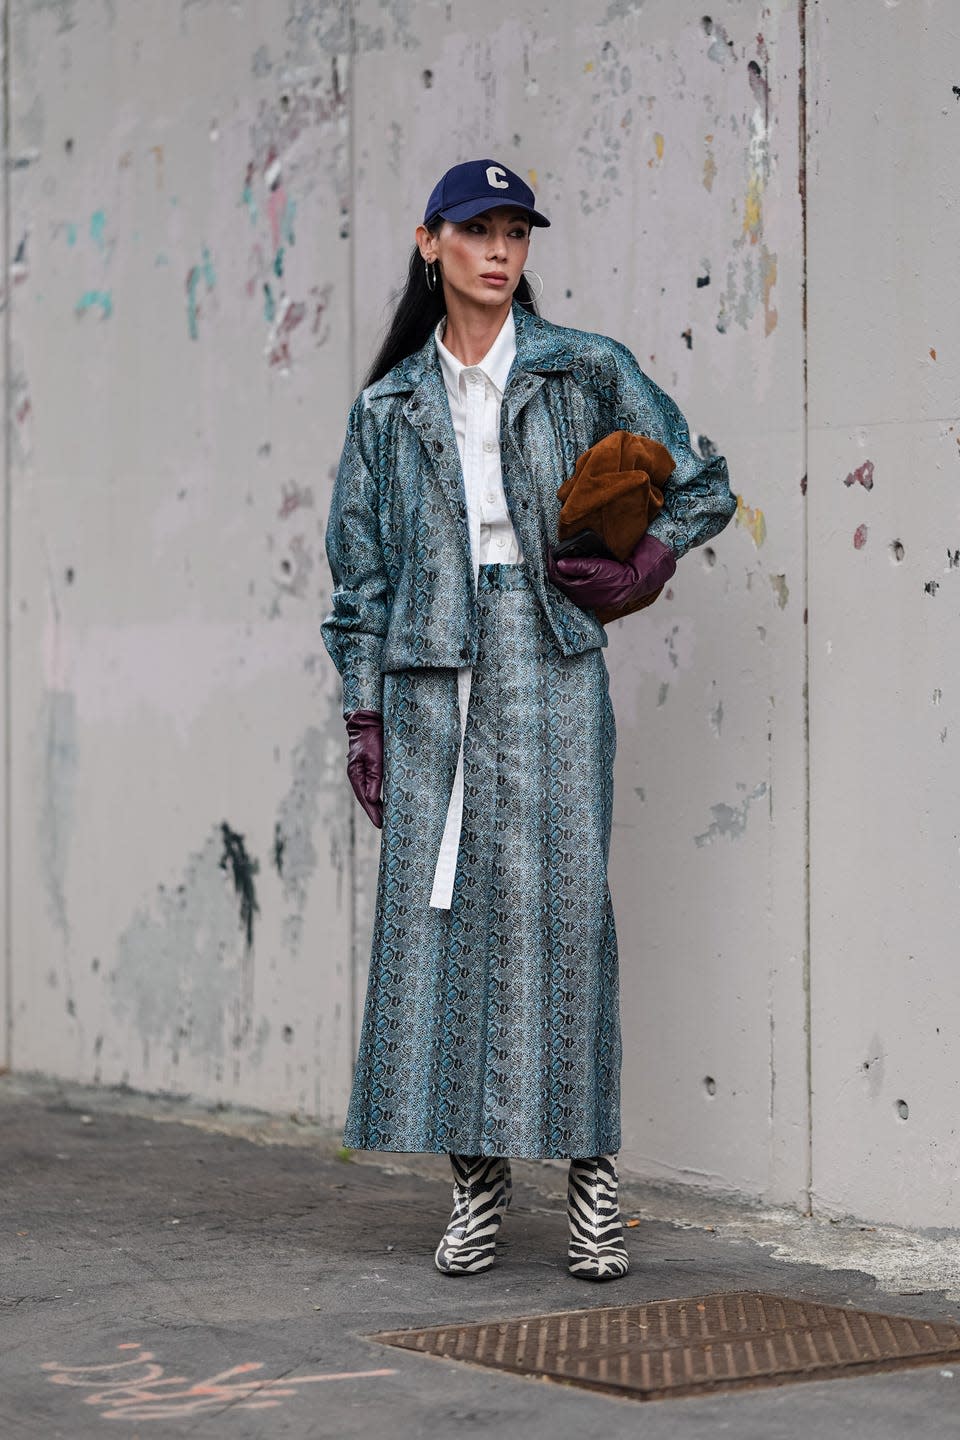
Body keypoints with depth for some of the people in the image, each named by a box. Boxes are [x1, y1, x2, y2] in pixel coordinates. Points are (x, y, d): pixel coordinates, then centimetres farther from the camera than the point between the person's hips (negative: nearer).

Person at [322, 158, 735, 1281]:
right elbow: (363, 567, 12)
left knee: (560, 896, -8)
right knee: (437, 904, -2)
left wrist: (641, 565, -4)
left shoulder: (587, 373, 6)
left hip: (550, 661, -2)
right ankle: (476, 1179, 6)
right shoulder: (391, 406, 12)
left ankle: (590, 1174, -1)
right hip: (432, 673, 2)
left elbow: (703, 486, 13)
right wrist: (364, 712, 6)